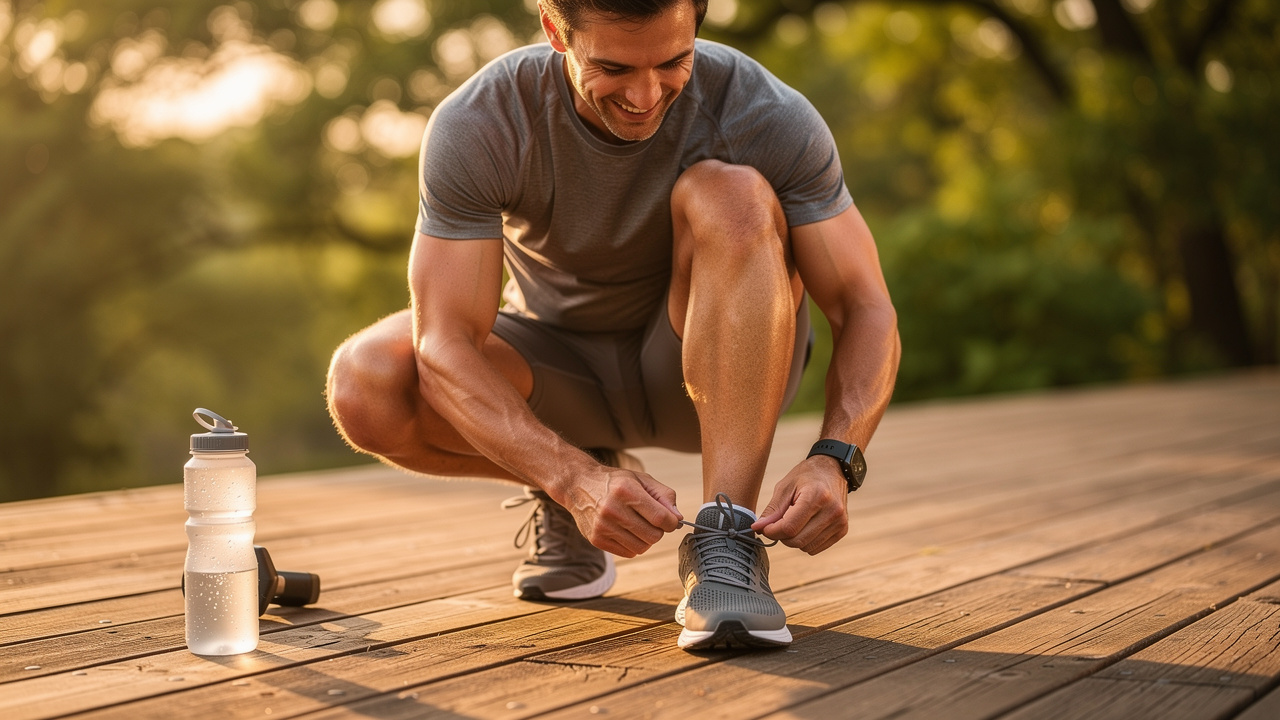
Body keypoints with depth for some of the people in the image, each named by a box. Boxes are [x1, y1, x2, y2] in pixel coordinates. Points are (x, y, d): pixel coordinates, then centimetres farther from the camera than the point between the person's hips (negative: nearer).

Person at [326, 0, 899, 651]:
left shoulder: (767, 115, -23)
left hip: (712, 373, -1)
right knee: (364, 384, -27)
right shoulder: (475, 126, -24)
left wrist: (834, 460, -40)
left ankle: (726, 545, -32)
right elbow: (446, 349, -29)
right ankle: (568, 490, 2)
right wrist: (577, 481, -44)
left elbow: (867, 312, -21)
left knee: (732, 194, -32)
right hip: (559, 369, 1)